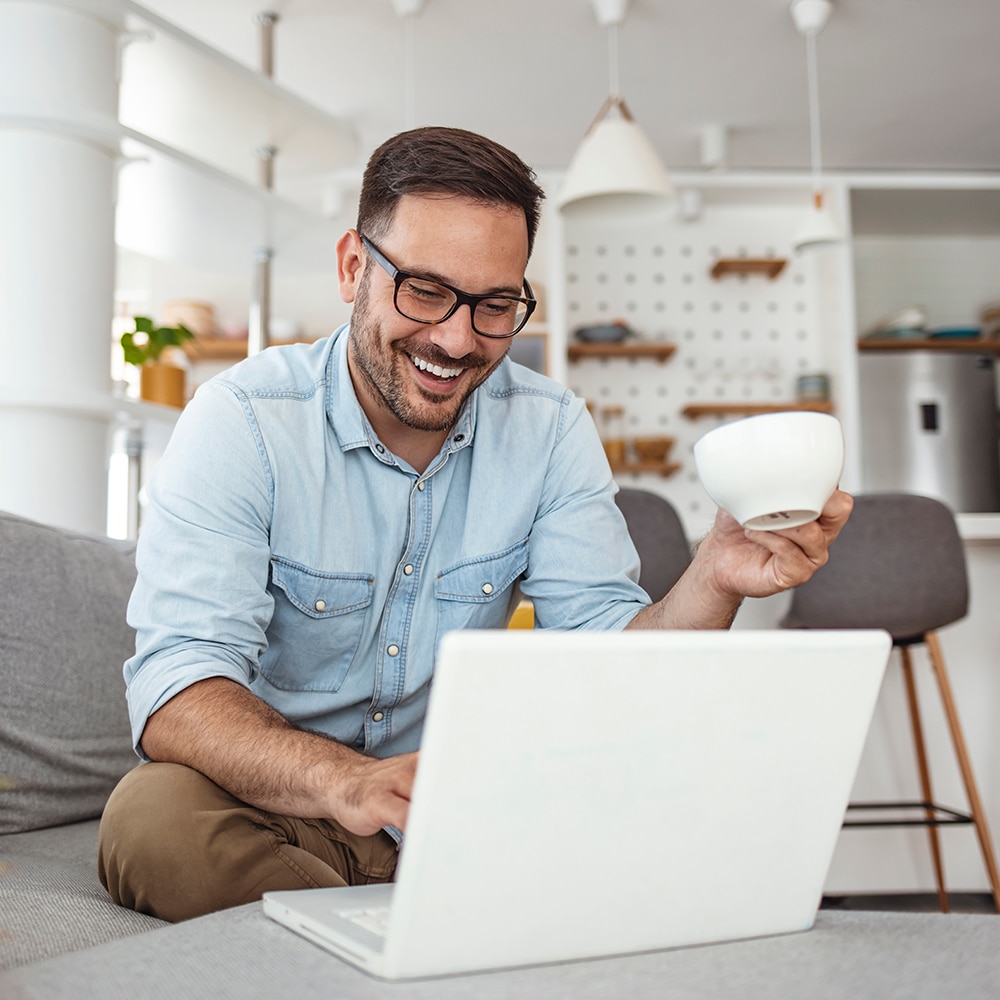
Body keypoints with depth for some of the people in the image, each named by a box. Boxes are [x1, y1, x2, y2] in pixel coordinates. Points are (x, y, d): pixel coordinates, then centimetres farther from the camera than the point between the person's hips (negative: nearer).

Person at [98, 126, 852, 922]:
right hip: (277, 808, -1)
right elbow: (177, 687, -25)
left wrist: (715, 582, -31)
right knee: (155, 813, -34)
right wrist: (345, 781, -45)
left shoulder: (551, 429, -2)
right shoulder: (241, 424, -14)